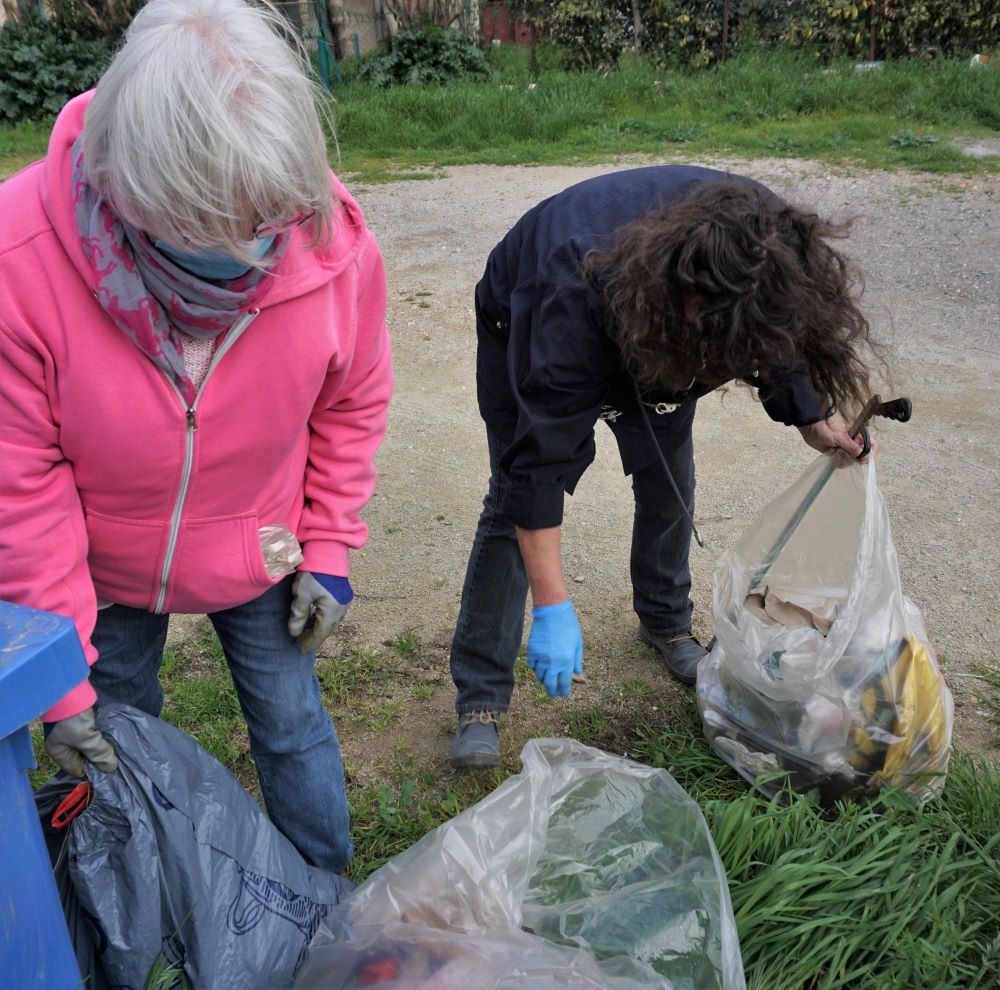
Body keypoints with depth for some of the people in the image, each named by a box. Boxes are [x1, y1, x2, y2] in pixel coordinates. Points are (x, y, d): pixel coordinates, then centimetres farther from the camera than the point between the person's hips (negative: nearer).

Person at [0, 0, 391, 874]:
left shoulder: (335, 243, -25)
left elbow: (352, 404, -6)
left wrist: (328, 552, -5)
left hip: (258, 557, 1)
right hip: (105, 570, 0)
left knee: (293, 728, 14)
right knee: (112, 749, 17)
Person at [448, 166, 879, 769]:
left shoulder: (759, 237, -32)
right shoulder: (576, 296, -47)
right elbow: (539, 462, -42)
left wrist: (810, 415, -10)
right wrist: (552, 608, -40)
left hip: (653, 324, 5)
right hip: (525, 326, -4)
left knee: (670, 486, 6)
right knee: (515, 500, -9)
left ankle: (667, 624, 33)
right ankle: (480, 699, 0)